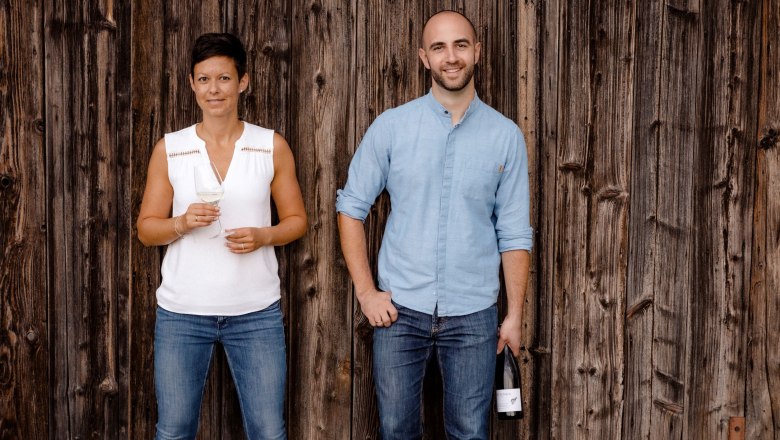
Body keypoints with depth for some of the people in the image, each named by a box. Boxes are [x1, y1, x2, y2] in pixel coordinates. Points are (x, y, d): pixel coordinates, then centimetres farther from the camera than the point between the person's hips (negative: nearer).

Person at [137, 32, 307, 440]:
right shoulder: (169, 149, 2)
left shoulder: (272, 146, 2)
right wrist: (182, 223, -15)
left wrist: (264, 236, -13)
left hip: (255, 313, 0)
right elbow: (146, 228, 5)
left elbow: (296, 219, 7)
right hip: (181, 312, 1)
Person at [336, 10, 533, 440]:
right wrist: (365, 291, -3)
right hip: (400, 310, 0)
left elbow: (514, 233, 2)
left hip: (473, 315, 0)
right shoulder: (390, 126, -3)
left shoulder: (505, 135, 0)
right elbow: (351, 207, 2)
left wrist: (514, 314, 0)